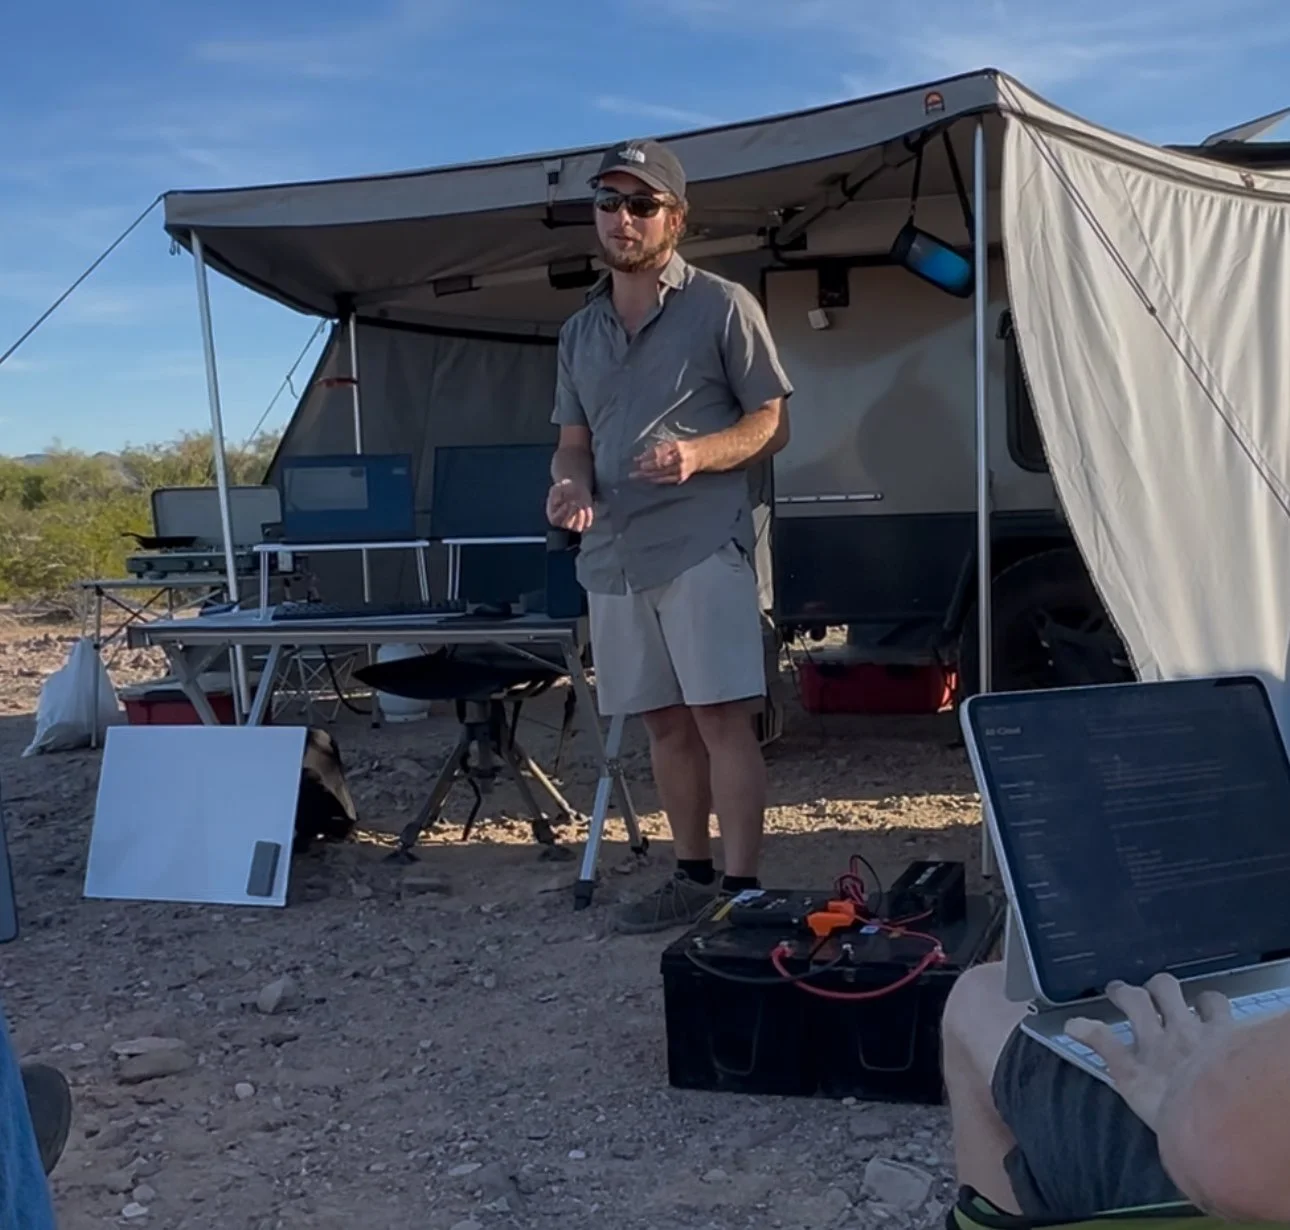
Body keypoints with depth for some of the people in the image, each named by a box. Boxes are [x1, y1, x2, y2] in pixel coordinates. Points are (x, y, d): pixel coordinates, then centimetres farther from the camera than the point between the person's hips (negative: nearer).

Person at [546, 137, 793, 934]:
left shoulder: (723, 306, 1)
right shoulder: (579, 331, 18)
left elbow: (772, 425, 0)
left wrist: (698, 454, -19)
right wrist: (571, 484, -5)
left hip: (703, 545, -6)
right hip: (613, 555, 6)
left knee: (723, 718, -9)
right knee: (666, 722, 11)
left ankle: (743, 888, -5)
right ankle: (694, 874, 22)